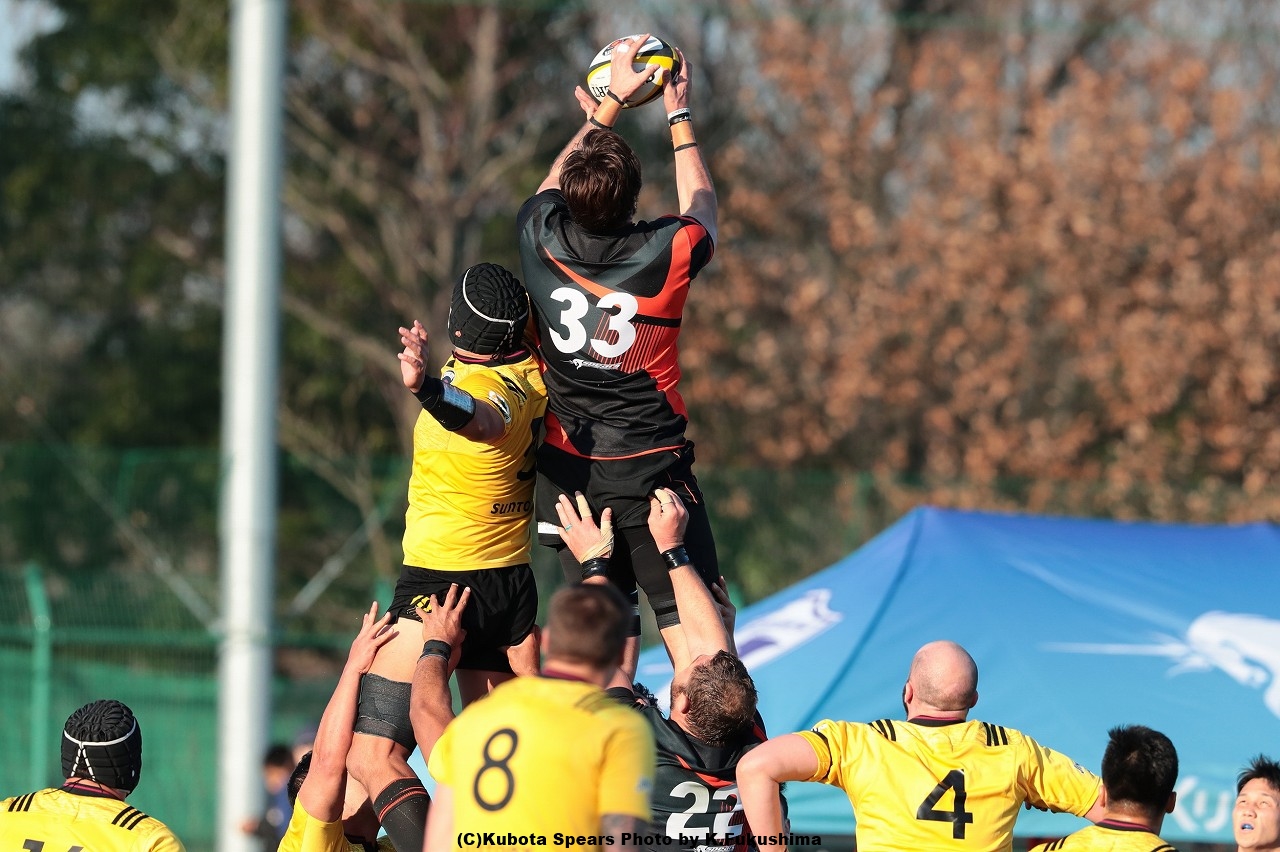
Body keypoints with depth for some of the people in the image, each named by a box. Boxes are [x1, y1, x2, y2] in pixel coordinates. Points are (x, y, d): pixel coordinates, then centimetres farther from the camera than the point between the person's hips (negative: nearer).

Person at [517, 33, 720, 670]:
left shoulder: (541, 240, -7)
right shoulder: (665, 254, -13)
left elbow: (552, 184, 19)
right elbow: (701, 206, 13)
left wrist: (610, 104, 27)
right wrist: (680, 116, 24)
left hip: (567, 468, 3)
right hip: (652, 467, -3)